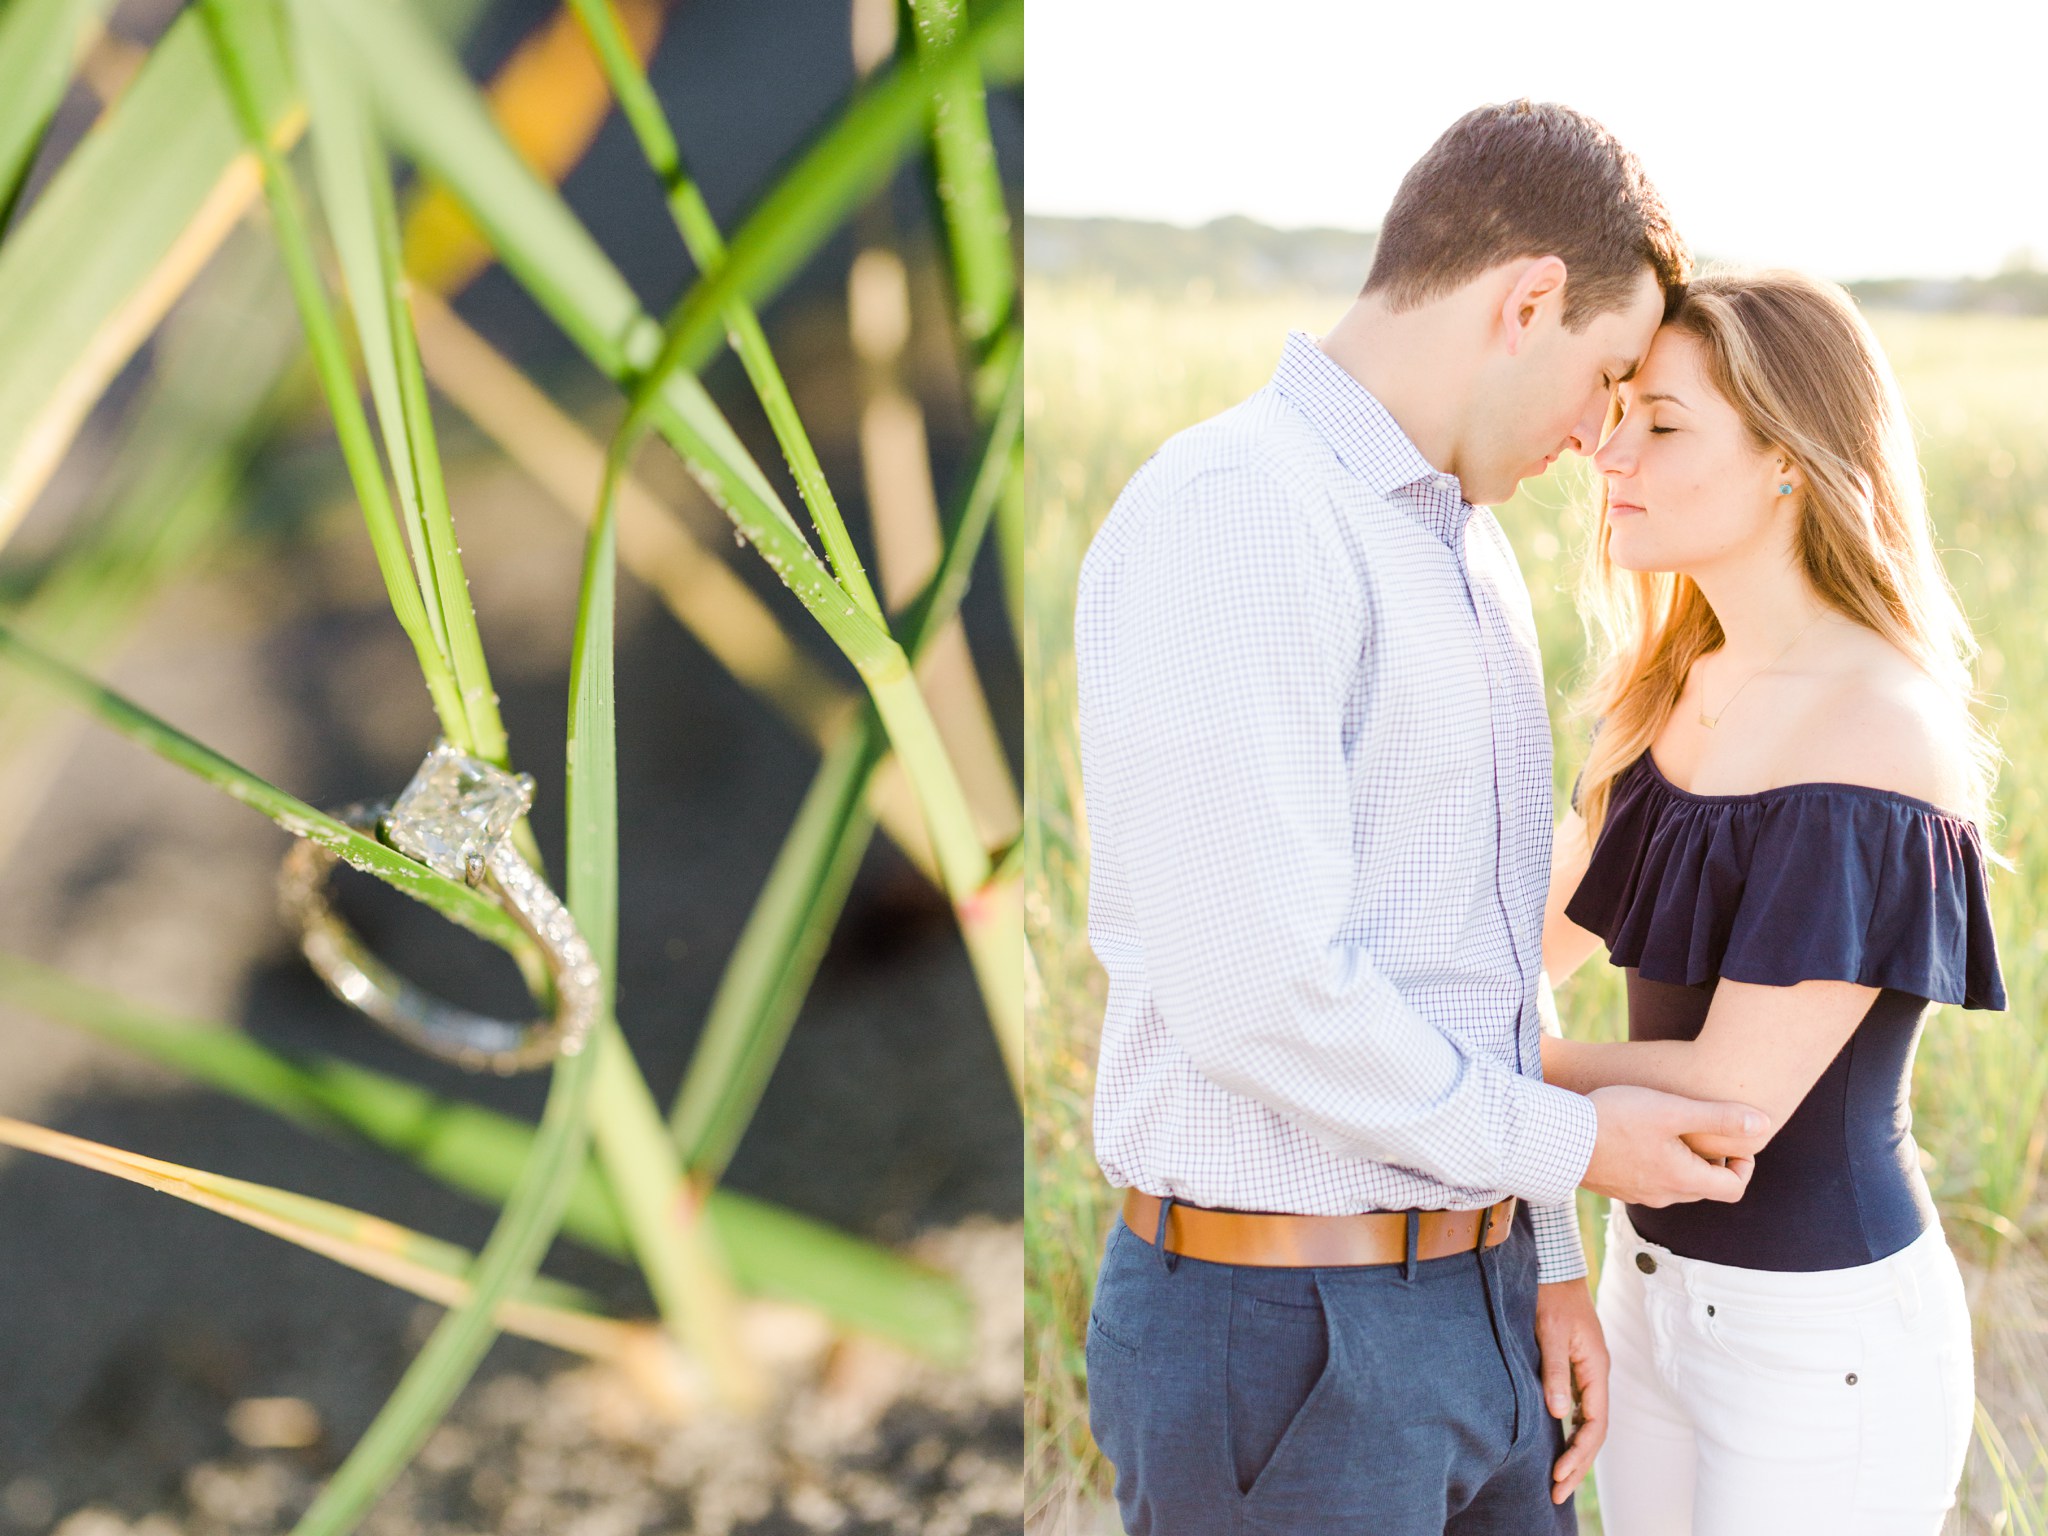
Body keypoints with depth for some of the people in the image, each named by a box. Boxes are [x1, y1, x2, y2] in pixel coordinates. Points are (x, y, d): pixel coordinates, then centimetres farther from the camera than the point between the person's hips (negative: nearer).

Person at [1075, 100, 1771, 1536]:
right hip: (1277, 1345, -9)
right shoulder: (1227, 517, -18)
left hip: (1470, 1306, 9)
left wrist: (1548, 1261, 14)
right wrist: (1567, 1146, -12)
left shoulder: (1469, 547, 13)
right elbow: (1258, 993, -25)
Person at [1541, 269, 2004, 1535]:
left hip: (1820, 1342, -8)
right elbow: (1542, 931, 14)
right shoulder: (1685, 688, 3)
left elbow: (1734, 1093, -23)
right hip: (1658, 1285, 8)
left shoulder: (1874, 743, -23)